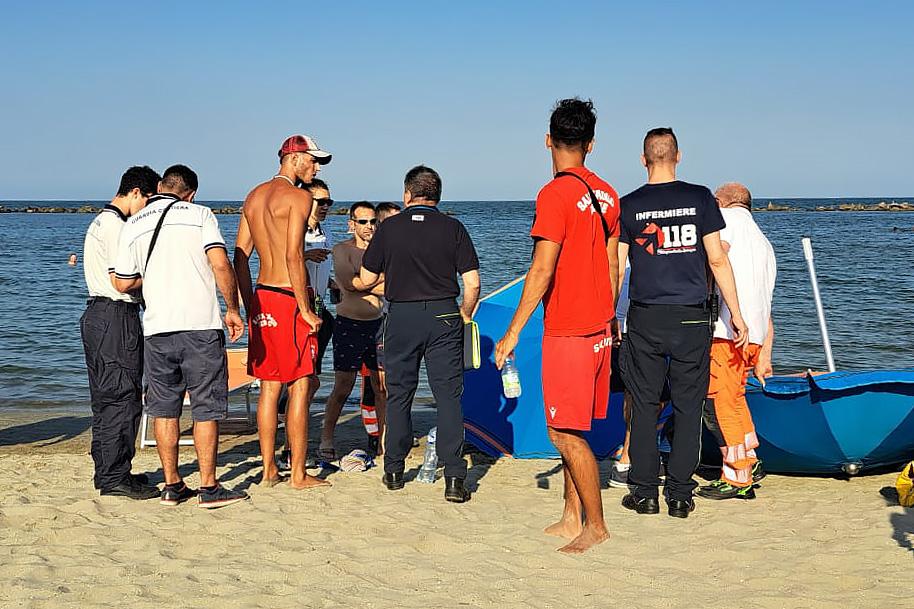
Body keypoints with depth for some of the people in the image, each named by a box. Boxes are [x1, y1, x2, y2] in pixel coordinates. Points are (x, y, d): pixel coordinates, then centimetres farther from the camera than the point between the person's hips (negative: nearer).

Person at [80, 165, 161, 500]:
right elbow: (120, 280, -19)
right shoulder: (116, 226, -13)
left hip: (97, 314, 11)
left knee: (106, 397, 13)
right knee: (123, 397, -7)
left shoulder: (100, 222, 19)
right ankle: (115, 476, -5)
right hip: (116, 318, -11)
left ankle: (106, 472, 19)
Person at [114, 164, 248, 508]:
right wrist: (232, 309, -2)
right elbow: (220, 264, -11)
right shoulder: (199, 215, 0)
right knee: (206, 409, 3)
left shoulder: (133, 226, 9)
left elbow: (123, 284, 10)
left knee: (164, 409, 12)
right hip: (201, 325, -3)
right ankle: (209, 488, 5)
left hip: (157, 329, 3)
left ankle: (172, 486, 16)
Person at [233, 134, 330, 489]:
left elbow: (240, 255, 13)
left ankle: (268, 470, 16)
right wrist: (306, 310, -15)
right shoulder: (298, 197, -9)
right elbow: (293, 257, -18)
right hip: (289, 299, -8)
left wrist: (250, 305, 17)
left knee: (269, 387, 12)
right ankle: (299, 475, 1)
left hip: (262, 299, 8)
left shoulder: (254, 197, 14)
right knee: (299, 387, -2)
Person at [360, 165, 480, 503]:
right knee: (449, 396, 1)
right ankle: (454, 478, -6)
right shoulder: (453, 228, 2)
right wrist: (465, 313, 14)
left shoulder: (390, 227, 2)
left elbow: (367, 279, 7)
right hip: (444, 316, 0)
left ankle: (394, 471, 20)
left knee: (398, 395, 13)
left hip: (402, 317, 1)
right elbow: (472, 283, -3)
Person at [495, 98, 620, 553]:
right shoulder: (605, 194, 9)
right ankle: (571, 518, 21)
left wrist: (513, 332, -15)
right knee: (572, 431, 15)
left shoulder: (555, 194, -15)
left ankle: (595, 525, 3)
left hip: (566, 332, -8)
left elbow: (542, 271, -19)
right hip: (600, 328, 8)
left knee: (564, 434, -1)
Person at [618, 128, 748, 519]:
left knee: (644, 406, 8)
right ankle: (680, 495, 7)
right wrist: (736, 314, 4)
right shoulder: (700, 198, 0)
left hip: (645, 320, 0)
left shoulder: (629, 205, 1)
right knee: (688, 407, 5)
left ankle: (644, 492, 11)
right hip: (692, 318, 0)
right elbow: (717, 260, -1)